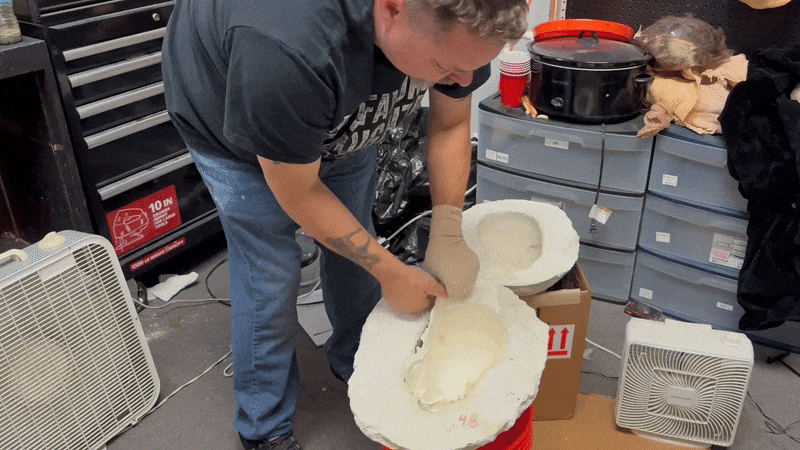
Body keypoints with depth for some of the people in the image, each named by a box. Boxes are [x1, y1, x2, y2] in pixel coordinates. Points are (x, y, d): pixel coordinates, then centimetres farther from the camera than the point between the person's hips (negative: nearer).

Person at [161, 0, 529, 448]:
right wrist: (393, 273, -22)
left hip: (340, 116, 5)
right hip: (232, 131, -5)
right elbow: (298, 195, -30)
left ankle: (355, 363, 40)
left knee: (355, 249, 12)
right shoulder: (286, 51, -46)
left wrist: (448, 235, -20)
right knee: (271, 282, -3)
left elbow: (451, 124, -11)